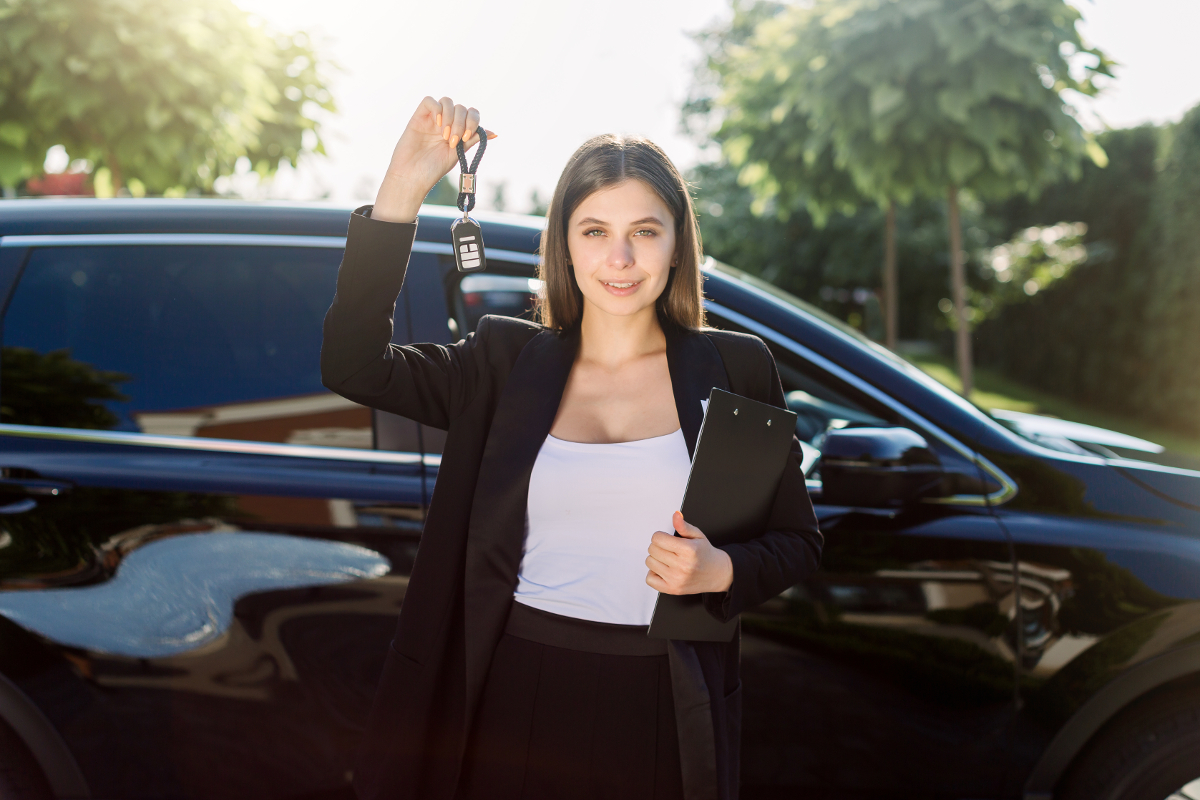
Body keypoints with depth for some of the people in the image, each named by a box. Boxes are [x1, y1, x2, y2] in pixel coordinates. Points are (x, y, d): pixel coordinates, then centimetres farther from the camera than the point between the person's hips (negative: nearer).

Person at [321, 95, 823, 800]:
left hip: (661, 713, 0)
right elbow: (354, 365, -10)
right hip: (515, 695, 1)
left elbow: (799, 542, 7)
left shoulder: (734, 369, 2)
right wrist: (403, 187, -15)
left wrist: (722, 571, -15)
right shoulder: (509, 360, 3)